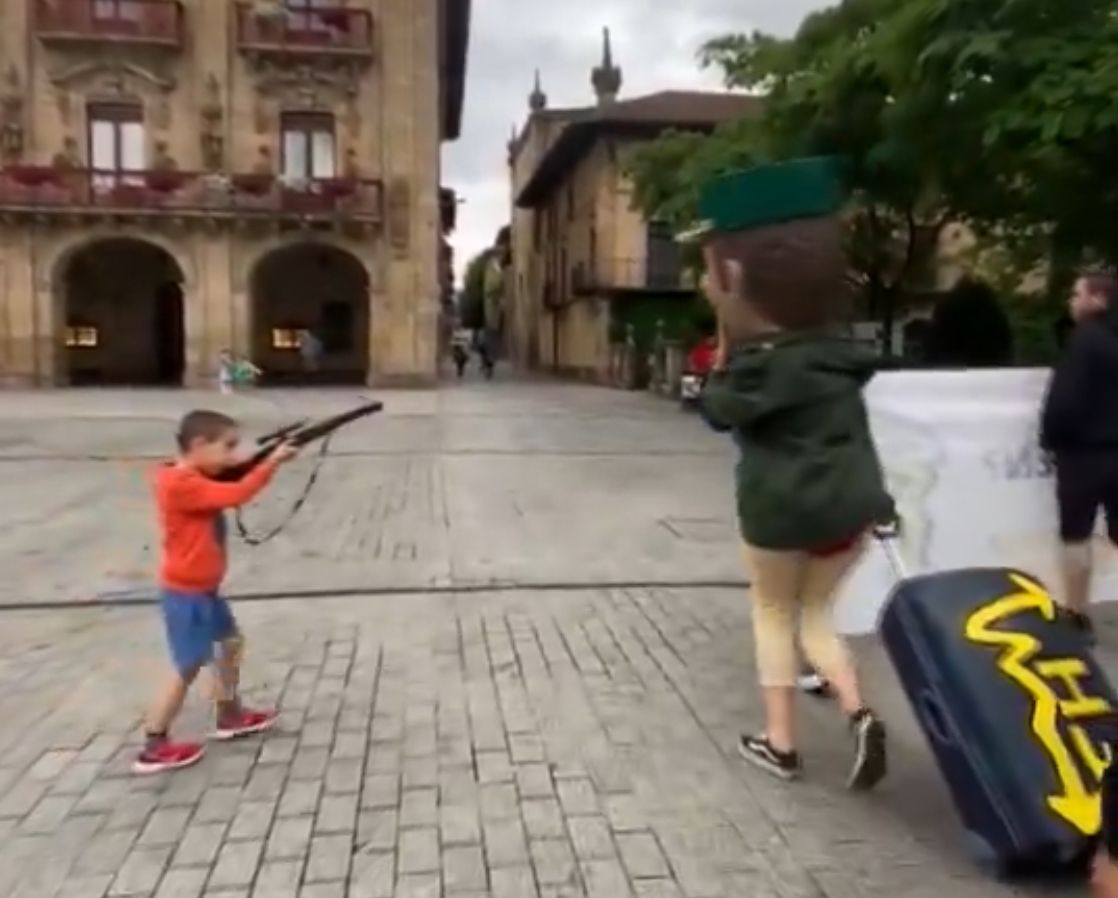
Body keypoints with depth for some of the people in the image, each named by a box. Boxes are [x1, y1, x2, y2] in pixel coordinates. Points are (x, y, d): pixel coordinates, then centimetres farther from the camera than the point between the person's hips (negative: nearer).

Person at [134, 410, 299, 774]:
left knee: (231, 641, 21)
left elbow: (231, 484, 8)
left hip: (204, 589, 10)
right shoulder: (181, 485, -26)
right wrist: (271, 462, -26)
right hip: (186, 594, -10)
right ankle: (153, 748, 10)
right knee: (188, 668, -1)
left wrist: (263, 461, -10)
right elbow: (236, 495, -32)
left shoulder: (195, 479, 5)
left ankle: (229, 715, 35)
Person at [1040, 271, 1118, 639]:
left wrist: (1051, 439, -5)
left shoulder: (1085, 338, -15)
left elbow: (1064, 399, -20)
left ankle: (1077, 615, 10)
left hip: (1083, 451, -6)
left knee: (1076, 536, 4)